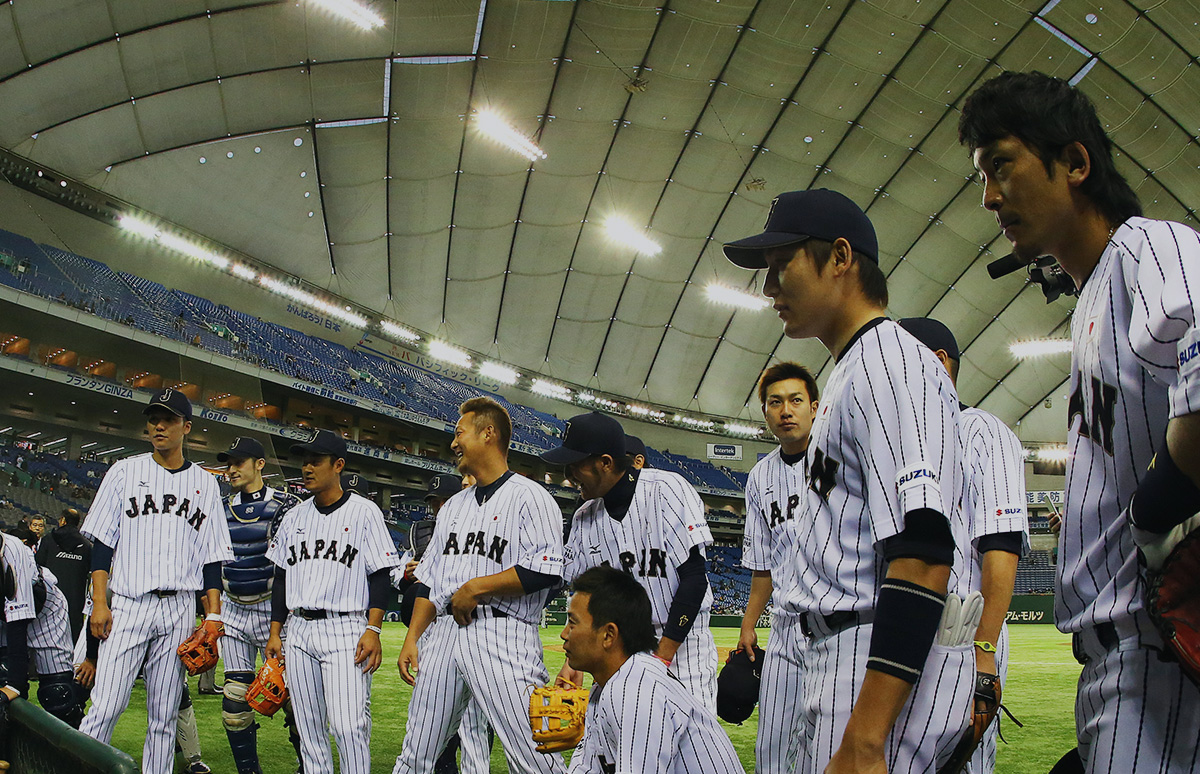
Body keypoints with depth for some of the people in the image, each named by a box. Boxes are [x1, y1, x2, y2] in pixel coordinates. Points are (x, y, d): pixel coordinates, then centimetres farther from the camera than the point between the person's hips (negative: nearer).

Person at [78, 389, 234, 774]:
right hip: (127, 605, -1)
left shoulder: (205, 483, 11)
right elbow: (102, 541, 5)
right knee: (106, 707, -11)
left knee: (165, 715, 4)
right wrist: (99, 602, -5)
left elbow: (212, 555, 10)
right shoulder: (125, 471, 8)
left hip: (179, 610, 2)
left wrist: (214, 615, 2)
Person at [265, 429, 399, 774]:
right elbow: (281, 578, 19)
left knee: (349, 726, -15)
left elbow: (379, 576, -3)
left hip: (345, 629, -5)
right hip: (298, 631, 5)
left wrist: (373, 629, -13)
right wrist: (274, 633, 12)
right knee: (308, 728, 7)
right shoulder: (294, 517, 15)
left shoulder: (364, 511, 0)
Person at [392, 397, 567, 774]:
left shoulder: (529, 496, -1)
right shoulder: (453, 506, 22)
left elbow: (547, 571, -14)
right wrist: (412, 638, 11)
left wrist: (476, 588, -11)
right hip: (442, 636, 7)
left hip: (502, 634, -7)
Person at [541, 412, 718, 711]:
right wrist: (574, 660, -2)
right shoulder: (584, 517, 6)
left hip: (681, 644, -5)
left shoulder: (667, 489, -12)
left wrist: (662, 657, -17)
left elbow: (694, 577, -15)